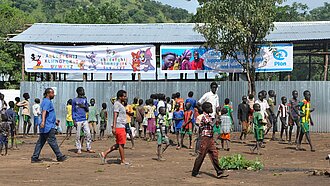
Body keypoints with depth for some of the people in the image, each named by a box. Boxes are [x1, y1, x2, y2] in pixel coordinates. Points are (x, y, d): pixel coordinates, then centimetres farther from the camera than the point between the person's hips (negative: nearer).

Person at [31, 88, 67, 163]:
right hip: (48, 126, -10)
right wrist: (43, 121, -43)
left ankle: (34, 157, 7)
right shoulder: (47, 102, -13)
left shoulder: (47, 101, 19)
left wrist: (55, 120, 42)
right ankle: (59, 156, 6)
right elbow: (44, 111, -28)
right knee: (52, 141, -2)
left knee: (41, 142, 8)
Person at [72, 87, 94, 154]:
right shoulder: (75, 100, -1)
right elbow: (73, 111, 0)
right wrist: (74, 120, -7)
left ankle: (89, 148, 8)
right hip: (78, 120, -4)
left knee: (88, 134, 0)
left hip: (84, 120, 4)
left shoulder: (85, 99, 13)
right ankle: (78, 149, 7)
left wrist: (84, 106, -5)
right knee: (78, 135, -1)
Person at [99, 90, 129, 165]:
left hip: (121, 126, 10)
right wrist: (114, 127, -24)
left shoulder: (120, 104, 19)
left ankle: (104, 154, 12)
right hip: (119, 127, -10)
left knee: (118, 144, 11)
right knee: (121, 144, -4)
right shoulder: (117, 104, -11)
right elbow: (115, 116, -18)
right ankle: (123, 161, 3)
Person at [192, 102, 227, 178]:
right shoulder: (204, 117, -15)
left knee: (214, 154, 3)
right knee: (201, 155, -1)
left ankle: (219, 173, 3)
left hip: (210, 138, 8)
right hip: (205, 138, -8)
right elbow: (211, 124, -26)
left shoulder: (209, 116, 13)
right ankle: (195, 172, 11)